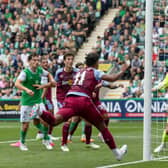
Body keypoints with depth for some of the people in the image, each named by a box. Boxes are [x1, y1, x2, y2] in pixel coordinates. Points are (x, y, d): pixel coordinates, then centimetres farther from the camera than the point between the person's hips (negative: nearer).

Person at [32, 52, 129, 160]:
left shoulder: (79, 72, 30)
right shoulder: (95, 72, 13)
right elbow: (112, 78, 1)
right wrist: (122, 71, 18)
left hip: (70, 99, 4)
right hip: (84, 100, -4)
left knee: (54, 121, -19)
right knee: (102, 126, 13)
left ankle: (40, 112, -49)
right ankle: (116, 152, 21)